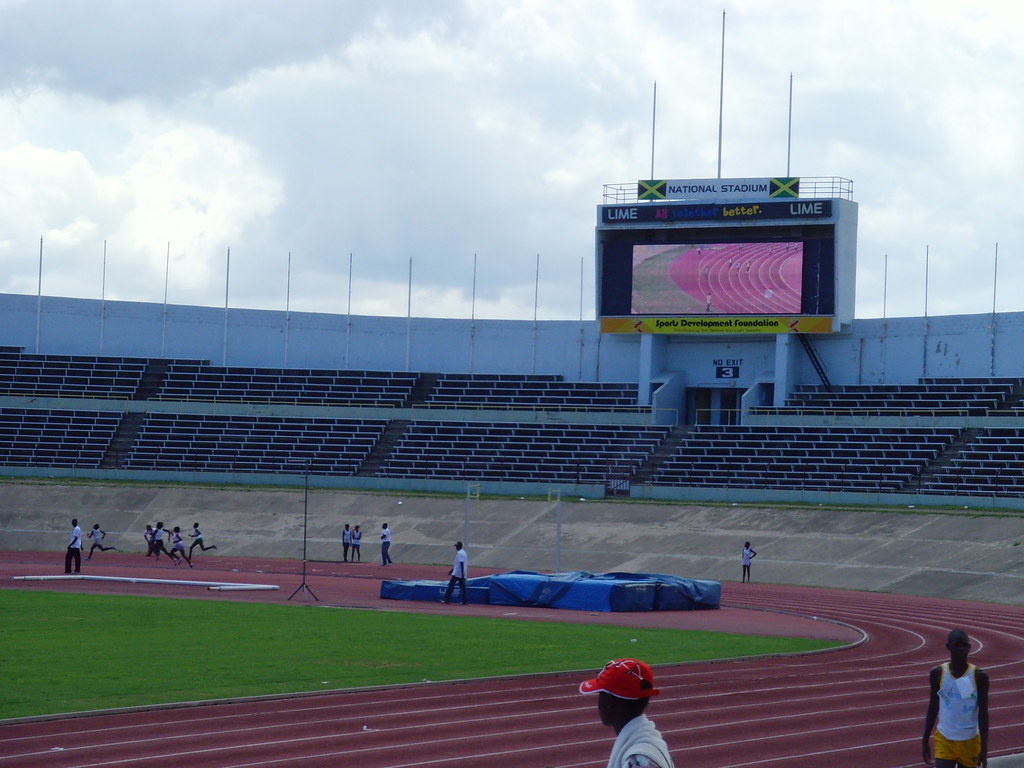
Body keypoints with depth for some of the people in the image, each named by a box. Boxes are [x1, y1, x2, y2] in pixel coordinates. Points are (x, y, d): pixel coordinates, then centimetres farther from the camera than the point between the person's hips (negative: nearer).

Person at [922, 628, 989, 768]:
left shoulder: (979, 676, -8)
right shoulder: (937, 674, -4)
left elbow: (983, 714, -4)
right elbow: (933, 709, 6)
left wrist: (984, 748, -7)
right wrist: (925, 741, 7)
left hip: (969, 742, 0)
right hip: (944, 741, 0)